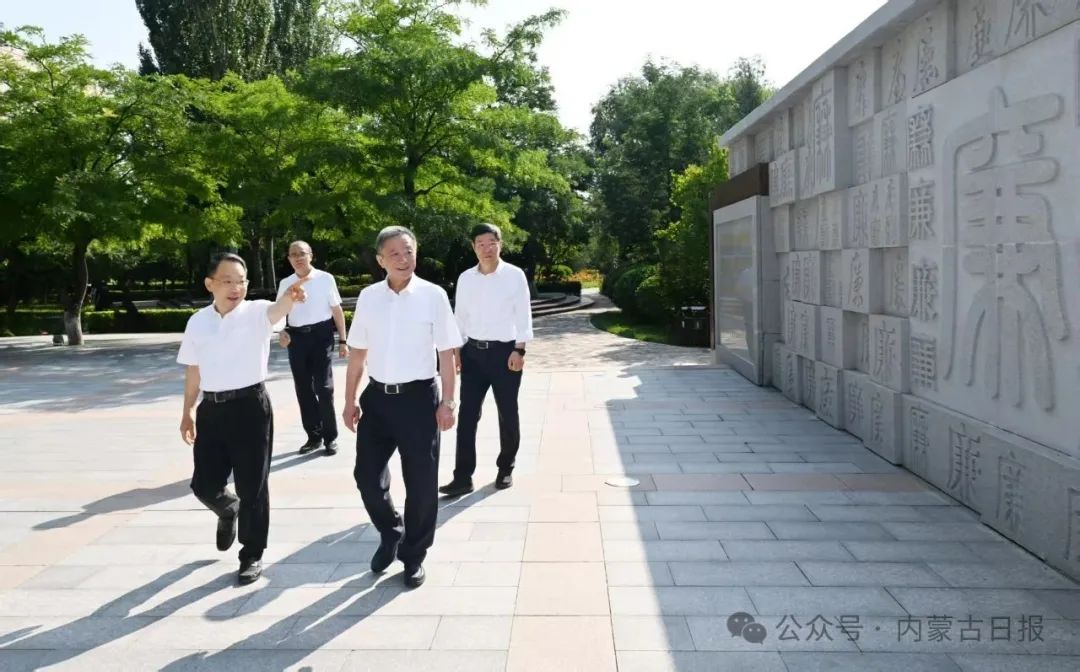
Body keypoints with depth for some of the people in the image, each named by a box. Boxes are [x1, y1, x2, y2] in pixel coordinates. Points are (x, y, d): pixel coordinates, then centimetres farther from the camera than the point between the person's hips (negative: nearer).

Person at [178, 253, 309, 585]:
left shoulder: (256, 313, -9)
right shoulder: (198, 322, 4)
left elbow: (277, 308, -33)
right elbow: (193, 370, 14)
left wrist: (291, 295, -56)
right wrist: (187, 412, 16)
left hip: (250, 406, -4)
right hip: (211, 409, 4)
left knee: (252, 486, 4)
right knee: (204, 484, 9)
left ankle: (252, 555, 23)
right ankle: (229, 512, 46)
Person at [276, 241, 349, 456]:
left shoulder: (325, 278, -3)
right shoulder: (285, 283, 7)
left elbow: (337, 310, 0)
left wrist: (342, 340, -2)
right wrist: (282, 332, -5)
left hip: (321, 335, -4)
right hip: (297, 338, 4)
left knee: (324, 388, -3)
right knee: (303, 389, 11)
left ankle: (330, 437, 11)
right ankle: (313, 436, 26)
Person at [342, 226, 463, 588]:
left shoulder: (433, 295, -7)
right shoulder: (368, 297, 2)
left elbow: (446, 353, -5)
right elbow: (357, 353, 8)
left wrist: (447, 402, -7)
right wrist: (350, 401, 7)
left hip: (418, 397, -3)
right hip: (377, 396, 3)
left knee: (421, 483, 6)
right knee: (366, 475, 8)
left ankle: (414, 555, 28)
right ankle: (390, 534, 37)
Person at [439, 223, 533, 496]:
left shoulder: (515, 275, -5)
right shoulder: (465, 278, 5)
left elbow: (523, 315, -6)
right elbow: (460, 316, 11)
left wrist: (519, 350, -12)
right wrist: (456, 349, 6)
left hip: (504, 351, -3)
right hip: (473, 352, 3)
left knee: (508, 414, 9)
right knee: (467, 415, 2)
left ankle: (505, 469, 27)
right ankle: (463, 477, 7)